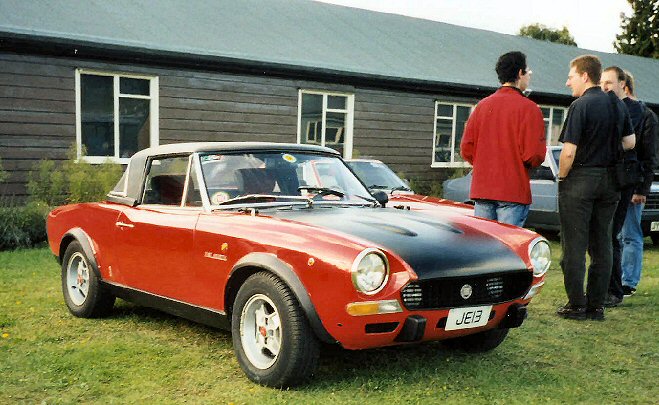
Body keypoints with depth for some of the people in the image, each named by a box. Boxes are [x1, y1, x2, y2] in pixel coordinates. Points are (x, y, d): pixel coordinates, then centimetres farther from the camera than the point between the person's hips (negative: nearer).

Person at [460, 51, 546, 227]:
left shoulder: (482, 105, 6)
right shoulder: (529, 108, -8)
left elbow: (466, 148, 5)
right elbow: (534, 155, -13)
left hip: (481, 190, 5)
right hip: (514, 192, -5)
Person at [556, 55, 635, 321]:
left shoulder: (580, 106, -14)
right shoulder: (618, 105, 8)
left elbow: (569, 151, -18)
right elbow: (630, 143, 14)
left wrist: (562, 177, -4)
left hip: (580, 179, -7)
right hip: (608, 181, 7)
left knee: (574, 245, 0)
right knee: (601, 244, 10)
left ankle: (577, 305, 3)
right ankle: (597, 305, 15)